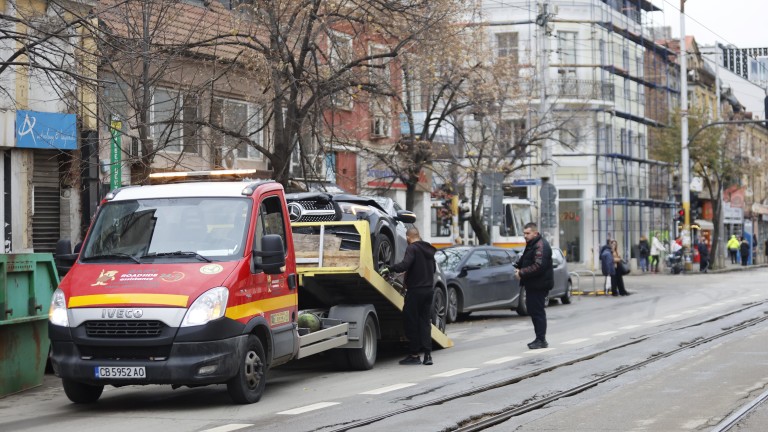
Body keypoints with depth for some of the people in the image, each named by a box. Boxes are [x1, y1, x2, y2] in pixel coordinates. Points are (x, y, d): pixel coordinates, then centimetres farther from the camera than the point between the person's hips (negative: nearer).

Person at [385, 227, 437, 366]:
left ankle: (414, 355, 2)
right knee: (425, 321, 10)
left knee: (412, 323, 1)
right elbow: (433, 269, 22)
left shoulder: (412, 248, -13)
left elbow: (404, 265, -26)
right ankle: (427, 354, 5)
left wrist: (389, 269, -12)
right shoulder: (428, 249, 13)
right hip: (429, 289, 7)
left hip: (415, 290, -7)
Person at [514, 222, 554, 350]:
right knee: (532, 310, 13)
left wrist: (521, 273, -21)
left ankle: (541, 340, -4)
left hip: (539, 285, -11)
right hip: (532, 285, 11)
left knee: (537, 311, -8)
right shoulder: (531, 245, 17)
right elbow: (524, 260, 28)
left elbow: (538, 266, -26)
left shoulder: (541, 246, -17)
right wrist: (518, 268, 6)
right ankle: (539, 338, 20)